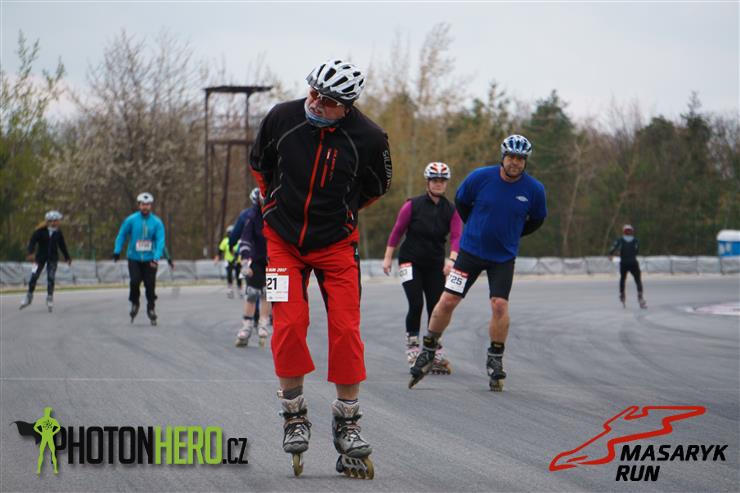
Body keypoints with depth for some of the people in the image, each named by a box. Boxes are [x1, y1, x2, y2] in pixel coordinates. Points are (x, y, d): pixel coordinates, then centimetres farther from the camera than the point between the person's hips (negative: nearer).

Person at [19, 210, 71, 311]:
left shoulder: (58, 233, 1)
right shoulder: (40, 231, -9)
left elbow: (62, 245, 11)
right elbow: (32, 241, -13)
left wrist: (67, 257, 16)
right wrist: (31, 252, -28)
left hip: (53, 258, 1)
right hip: (40, 257, -1)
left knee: (51, 278, -5)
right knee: (34, 276, -3)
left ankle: (50, 299, 7)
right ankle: (29, 297, 13)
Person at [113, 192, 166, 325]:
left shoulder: (157, 222, -3)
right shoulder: (131, 220, -3)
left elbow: (160, 241, -8)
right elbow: (122, 235, 6)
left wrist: (156, 258, -21)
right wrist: (117, 251, -3)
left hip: (149, 259, 0)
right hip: (134, 258, 0)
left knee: (150, 284, 0)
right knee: (134, 281, -14)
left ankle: (151, 308, 18)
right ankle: (134, 303, 12)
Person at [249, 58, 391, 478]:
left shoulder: (369, 138, -14)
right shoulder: (282, 118, -10)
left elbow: (377, 188, 8)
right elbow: (260, 165, 12)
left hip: (337, 244, -1)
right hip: (283, 240, 1)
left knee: (346, 329, -7)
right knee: (289, 325, -10)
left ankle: (347, 422, 8)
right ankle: (295, 416, 7)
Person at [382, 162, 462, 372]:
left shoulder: (451, 210, 1)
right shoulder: (413, 205, -6)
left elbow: (456, 236, -11)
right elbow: (397, 231, 1)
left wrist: (451, 259, -28)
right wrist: (388, 257, 1)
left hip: (435, 264, 3)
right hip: (411, 262, -3)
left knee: (436, 307, -1)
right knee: (416, 305, -13)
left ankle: (435, 352, 9)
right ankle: (412, 347, 3)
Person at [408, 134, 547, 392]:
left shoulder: (534, 189, -10)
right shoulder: (481, 177, -13)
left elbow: (536, 220, 11)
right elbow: (461, 202, 8)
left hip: (504, 257, 0)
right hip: (471, 251, 0)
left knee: (500, 305, -13)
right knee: (448, 301, -3)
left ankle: (495, 360, 6)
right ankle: (428, 352, 13)